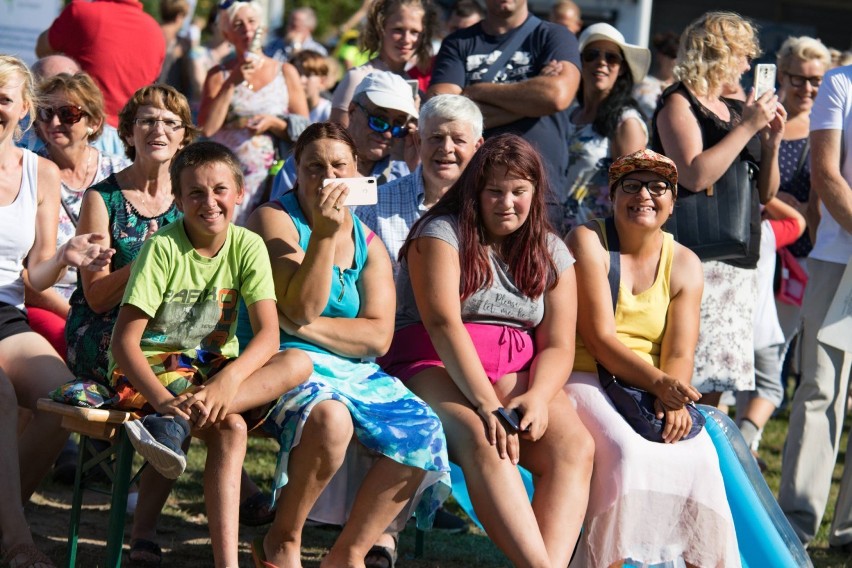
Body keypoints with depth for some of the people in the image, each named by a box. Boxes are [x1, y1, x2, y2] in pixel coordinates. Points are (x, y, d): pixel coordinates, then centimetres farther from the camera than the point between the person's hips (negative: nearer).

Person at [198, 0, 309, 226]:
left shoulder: (285, 72, 10)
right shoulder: (219, 75, 9)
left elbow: (305, 131, 8)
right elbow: (206, 129, -5)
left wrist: (273, 123, -9)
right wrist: (232, 83, -7)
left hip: (272, 177, 0)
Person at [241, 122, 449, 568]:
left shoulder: (368, 245, 13)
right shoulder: (274, 220, -1)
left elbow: (378, 337, 0)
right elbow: (302, 307, -13)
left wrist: (306, 327, -13)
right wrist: (324, 234, -20)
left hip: (354, 371, 5)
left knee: (422, 430, -21)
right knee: (330, 418, -37)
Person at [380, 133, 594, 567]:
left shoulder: (551, 254, 11)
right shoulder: (443, 233, -3)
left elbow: (558, 345, 5)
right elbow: (443, 324, -16)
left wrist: (537, 397, -18)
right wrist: (488, 405, -26)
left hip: (515, 373, 5)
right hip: (434, 365, -5)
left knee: (575, 445, -25)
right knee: (482, 441, -36)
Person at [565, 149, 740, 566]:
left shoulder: (684, 264, 9)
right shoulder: (588, 242, -4)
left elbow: (680, 352, -2)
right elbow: (599, 338, -14)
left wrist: (674, 400, -24)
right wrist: (658, 383, -26)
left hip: (654, 389, 4)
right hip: (584, 377, -4)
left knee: (697, 454, -25)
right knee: (627, 450, -33)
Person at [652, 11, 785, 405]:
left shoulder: (735, 110, 19)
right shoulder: (678, 103, -3)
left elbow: (765, 194, 22)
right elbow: (695, 176, -19)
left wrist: (771, 141, 6)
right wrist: (747, 128, -12)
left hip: (739, 262, 8)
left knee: (713, 386, 6)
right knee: (685, 377, -14)